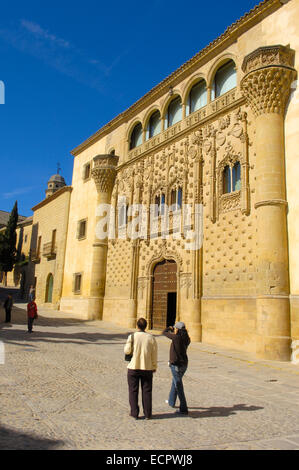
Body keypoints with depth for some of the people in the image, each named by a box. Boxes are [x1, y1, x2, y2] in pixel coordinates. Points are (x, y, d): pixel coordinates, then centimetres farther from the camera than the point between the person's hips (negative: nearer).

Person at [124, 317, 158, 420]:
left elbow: (127, 351, -9)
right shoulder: (151, 338, -3)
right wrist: (154, 367, 10)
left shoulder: (132, 337, -8)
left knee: (133, 391, 11)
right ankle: (147, 414, 16)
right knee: (147, 391, 11)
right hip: (147, 368, 2)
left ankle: (134, 413, 14)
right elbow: (154, 354, 0)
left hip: (133, 367, -1)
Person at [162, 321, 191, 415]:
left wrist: (169, 328, 16)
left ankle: (183, 409, 5)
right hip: (184, 364, 8)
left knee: (179, 387, 1)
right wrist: (173, 331, 28)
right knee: (175, 382, 27)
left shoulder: (176, 337, -20)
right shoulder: (187, 339, -1)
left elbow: (164, 333, -6)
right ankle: (171, 401, 44)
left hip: (176, 365, -8)